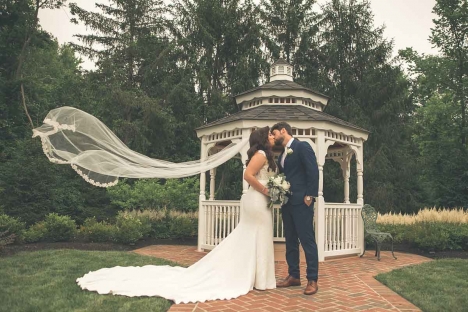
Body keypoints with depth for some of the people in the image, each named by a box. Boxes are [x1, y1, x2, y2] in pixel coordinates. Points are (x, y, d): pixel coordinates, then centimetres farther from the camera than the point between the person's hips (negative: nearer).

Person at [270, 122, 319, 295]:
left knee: (307, 240, -4)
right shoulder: (282, 155, 20)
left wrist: (310, 196, -18)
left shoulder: (302, 147, -5)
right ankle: (293, 276, 20)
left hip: (301, 201, -8)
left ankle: (312, 280, 3)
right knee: (290, 241, 11)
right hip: (287, 203, 9)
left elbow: (313, 171, -13)